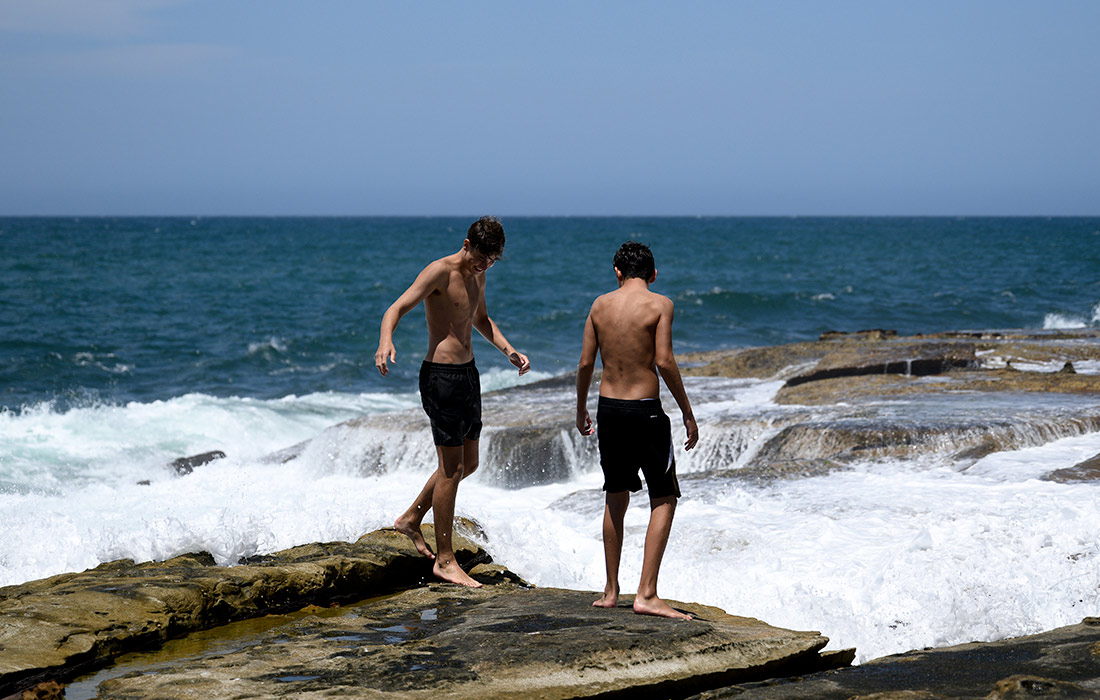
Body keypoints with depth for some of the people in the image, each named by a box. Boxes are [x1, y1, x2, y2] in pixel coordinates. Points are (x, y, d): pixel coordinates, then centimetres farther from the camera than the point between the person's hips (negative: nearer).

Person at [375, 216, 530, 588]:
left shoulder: (477, 275, 11)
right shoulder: (440, 272, -15)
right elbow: (396, 309, -23)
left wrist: (509, 351, 14)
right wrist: (386, 342, -43)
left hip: (467, 373, 9)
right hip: (441, 376, -9)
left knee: (468, 463, 16)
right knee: (451, 469, -6)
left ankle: (411, 519, 33)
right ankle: (444, 560, 2)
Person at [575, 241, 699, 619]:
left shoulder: (601, 304, 5)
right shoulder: (659, 304, -7)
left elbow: (585, 363, 4)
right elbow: (664, 361, -15)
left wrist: (581, 410, 18)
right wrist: (687, 413, -8)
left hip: (608, 407, 5)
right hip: (645, 410, -5)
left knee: (616, 497, 17)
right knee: (664, 499, 2)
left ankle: (611, 590, 21)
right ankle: (647, 594, -8)